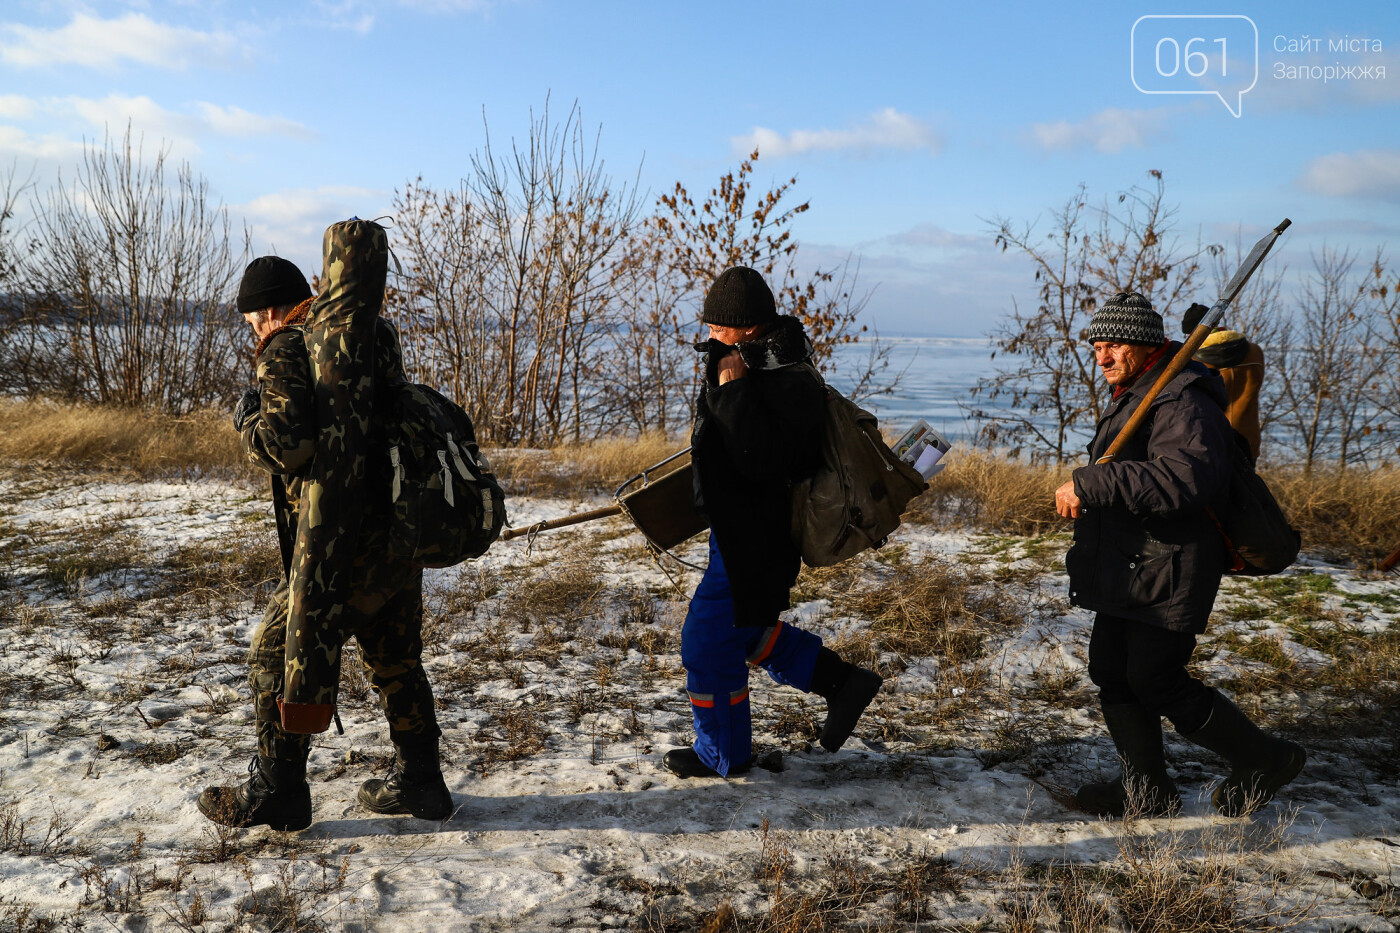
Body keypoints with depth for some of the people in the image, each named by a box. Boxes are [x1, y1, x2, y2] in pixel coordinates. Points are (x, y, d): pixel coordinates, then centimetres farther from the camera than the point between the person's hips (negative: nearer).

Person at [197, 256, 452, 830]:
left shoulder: (286, 351, -11)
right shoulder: (367, 340, 13)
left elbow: (286, 447, -25)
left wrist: (249, 418, -4)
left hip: (349, 545, -8)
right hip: (402, 532, 8)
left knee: (279, 654, 7)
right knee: (394, 661, 20)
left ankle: (275, 793, 17)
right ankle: (417, 783, 30)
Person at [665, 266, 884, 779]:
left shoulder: (788, 381, -25)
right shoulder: (763, 363, 7)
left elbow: (761, 459, -35)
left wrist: (733, 388, -32)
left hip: (752, 540, -11)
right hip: (739, 526, 11)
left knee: (708, 645, 2)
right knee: (744, 630, 23)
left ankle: (722, 754, 21)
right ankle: (843, 682, 29)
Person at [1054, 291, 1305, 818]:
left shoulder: (1183, 404, -19)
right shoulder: (1130, 399, 15)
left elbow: (1189, 477, -37)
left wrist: (1090, 485, -38)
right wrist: (1087, 494, 14)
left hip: (1165, 576, -10)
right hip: (1127, 572, 10)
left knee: (1157, 684, -4)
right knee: (1112, 676, 12)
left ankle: (1263, 760, 16)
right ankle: (1147, 790, 24)